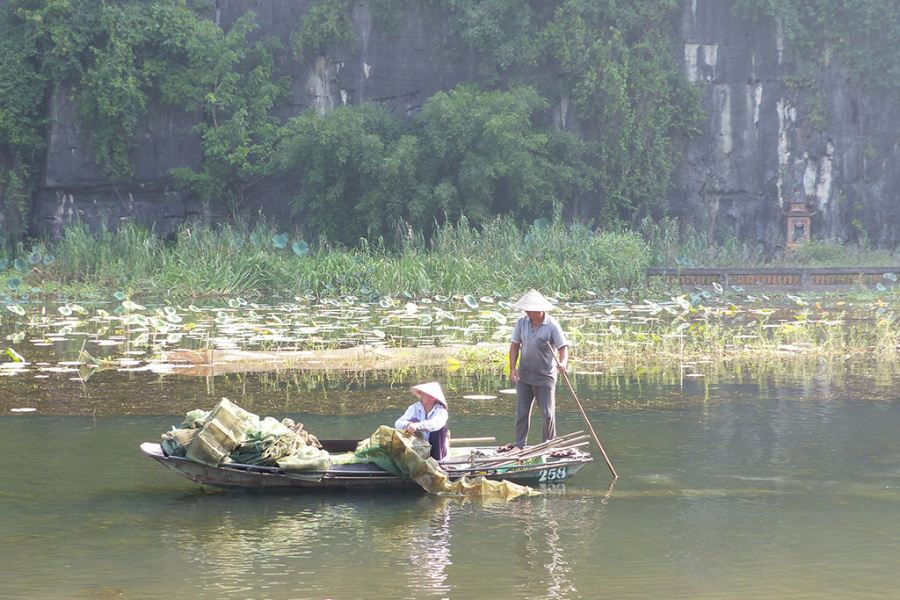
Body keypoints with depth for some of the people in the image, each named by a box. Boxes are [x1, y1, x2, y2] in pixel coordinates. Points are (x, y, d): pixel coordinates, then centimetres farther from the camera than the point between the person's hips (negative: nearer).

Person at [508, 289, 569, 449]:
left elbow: (563, 346, -13)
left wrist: (563, 362, -33)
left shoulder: (552, 325, -11)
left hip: (545, 376, -3)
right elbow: (515, 345, 5)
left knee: (548, 413, 1)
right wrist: (512, 368, -3)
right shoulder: (521, 323, 1)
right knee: (521, 412, 4)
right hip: (524, 375, 3)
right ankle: (519, 446, 11)